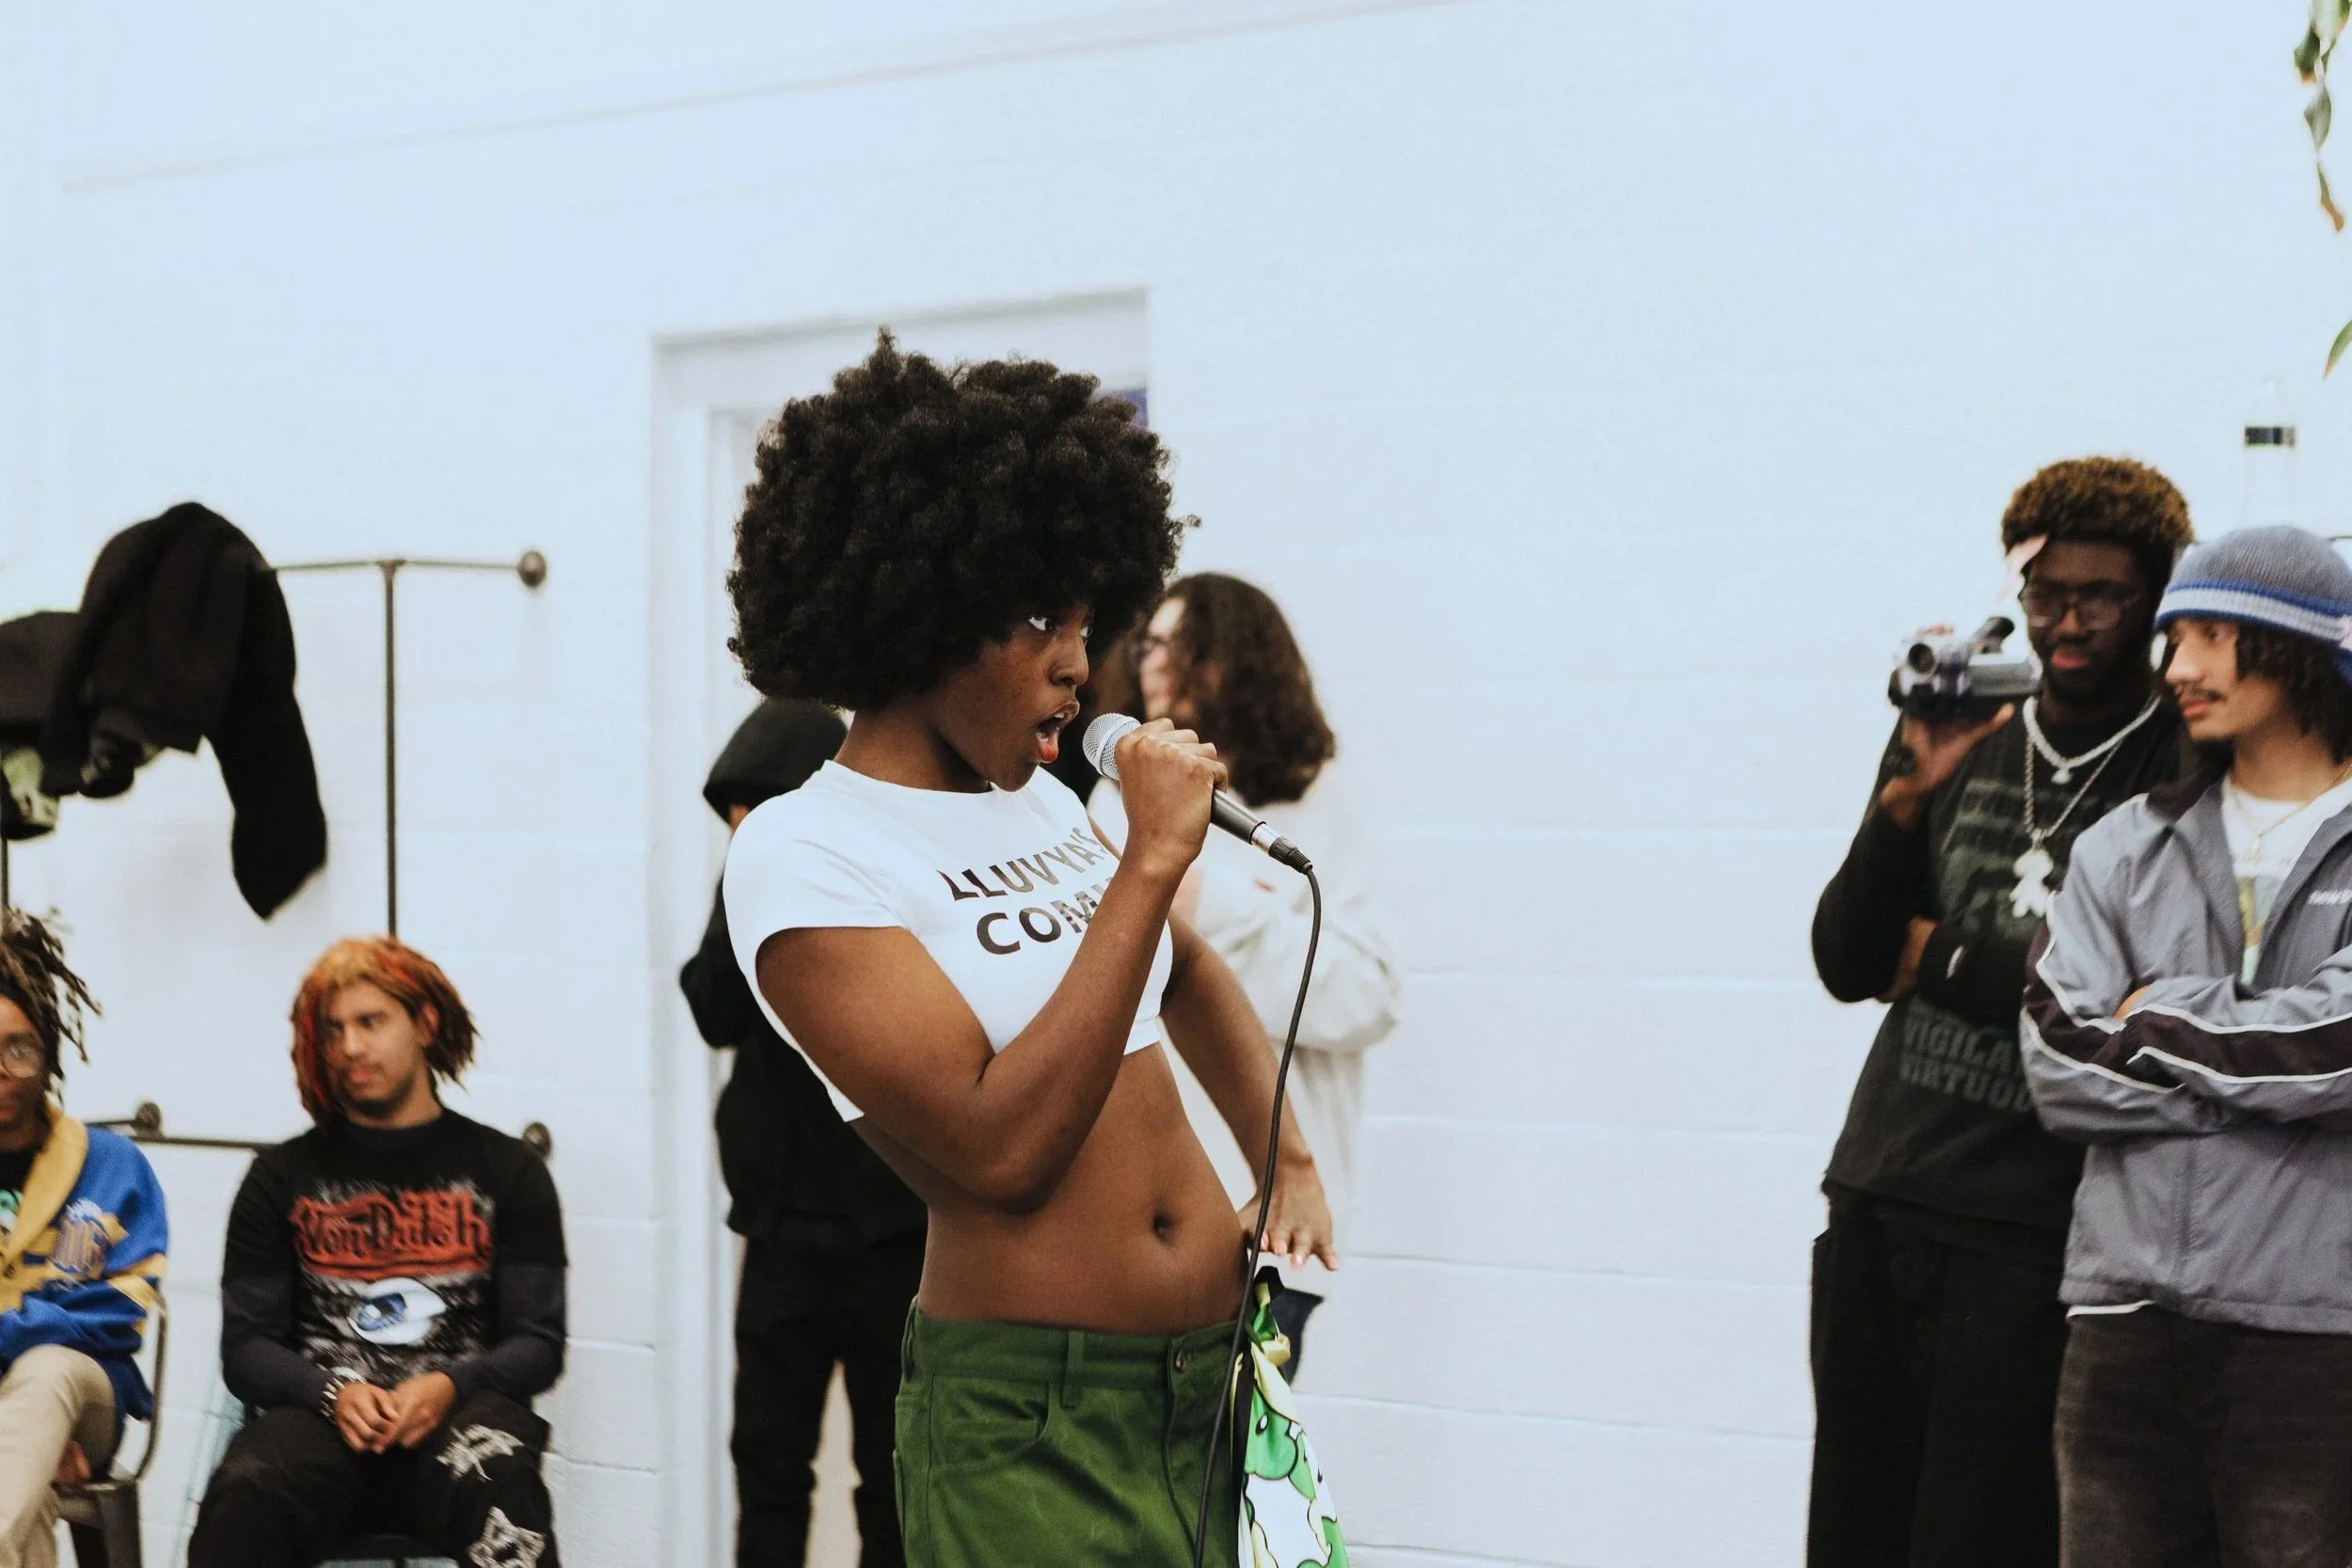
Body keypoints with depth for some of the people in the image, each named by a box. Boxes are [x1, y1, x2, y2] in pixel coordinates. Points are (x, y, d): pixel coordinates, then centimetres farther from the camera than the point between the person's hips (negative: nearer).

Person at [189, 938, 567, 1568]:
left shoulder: (507, 1169, 16)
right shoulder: (282, 1177, 18)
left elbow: (539, 1344, 10)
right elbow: (246, 1347, 12)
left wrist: (449, 1386, -12)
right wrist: (333, 1393, -10)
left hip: (459, 1413, -1)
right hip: (321, 1416, 1)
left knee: (496, 1484, -39)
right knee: (247, 1491, -36)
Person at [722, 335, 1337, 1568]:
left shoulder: (1040, 801, 10)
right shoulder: (803, 853, -11)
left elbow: (1189, 976, 29)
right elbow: (1003, 1147, -21)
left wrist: (1293, 1164, 16)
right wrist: (1149, 861, -19)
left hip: (1218, 1376, 7)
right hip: (1030, 1423, -7)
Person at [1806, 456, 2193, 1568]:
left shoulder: (2186, 778, -6)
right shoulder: (1958, 744, 10)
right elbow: (1846, 963, 7)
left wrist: (1938, 957, -2)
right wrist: (1910, 794, -9)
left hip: (2031, 1231, -5)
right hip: (1878, 1195, 5)